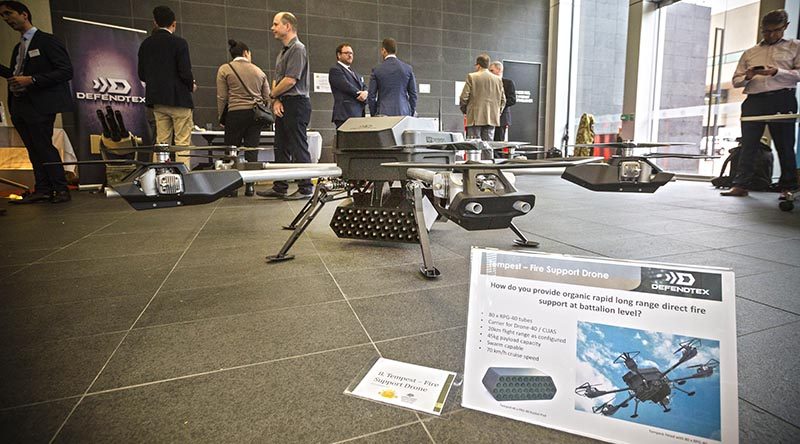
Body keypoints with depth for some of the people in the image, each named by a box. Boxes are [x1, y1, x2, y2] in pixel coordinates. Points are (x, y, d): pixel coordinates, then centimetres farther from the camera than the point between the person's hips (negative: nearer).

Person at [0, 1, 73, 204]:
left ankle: (61, 189, -2)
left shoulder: (47, 40, -4)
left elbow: (66, 71, -13)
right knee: (34, 149, 7)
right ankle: (42, 190, 10)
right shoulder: (18, 47, 21)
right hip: (20, 106, 8)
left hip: (40, 105, -8)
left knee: (44, 147, -8)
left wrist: (31, 80, -17)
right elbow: (17, 75, 26)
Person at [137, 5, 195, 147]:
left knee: (161, 142, 9)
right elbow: (185, 72, -14)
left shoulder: (146, 44, 10)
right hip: (178, 98, -6)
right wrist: (192, 86, 5)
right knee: (182, 143, -4)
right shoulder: (179, 43, -8)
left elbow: (142, 75, 10)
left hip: (157, 100, 6)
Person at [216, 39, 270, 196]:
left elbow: (222, 97, -1)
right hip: (256, 114, 3)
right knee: (252, 150, 3)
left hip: (235, 114, -2)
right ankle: (249, 186, 2)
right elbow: (267, 97, 12)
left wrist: (221, 117, 8)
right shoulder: (259, 71, 12)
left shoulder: (224, 69, 3)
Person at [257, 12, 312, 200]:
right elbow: (277, 80, 17)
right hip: (283, 105, 10)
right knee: (281, 148, 11)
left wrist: (272, 95, -3)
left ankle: (306, 188, 0)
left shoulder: (298, 49, -9)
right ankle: (280, 187, 18)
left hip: (296, 103, -10)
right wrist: (276, 100, -2)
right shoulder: (283, 52, 20)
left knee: (298, 148, -7)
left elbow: (290, 80, -18)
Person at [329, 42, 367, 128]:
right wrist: (360, 94, -1)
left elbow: (364, 87, 18)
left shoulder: (354, 73, 28)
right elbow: (347, 87, -11)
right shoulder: (335, 70, 0)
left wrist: (365, 93, -6)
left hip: (358, 114, 8)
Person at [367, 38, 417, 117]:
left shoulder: (376, 70, 1)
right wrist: (411, 114, 14)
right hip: (404, 113, 2)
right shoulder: (408, 68, 5)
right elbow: (413, 94, 7)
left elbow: (371, 96, 2)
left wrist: (373, 114, 12)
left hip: (383, 113, -1)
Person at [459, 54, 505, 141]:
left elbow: (463, 97, -5)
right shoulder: (498, 79, 9)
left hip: (475, 118, -4)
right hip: (491, 118, 4)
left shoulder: (472, 77, -3)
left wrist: (464, 110, 10)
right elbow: (503, 100, 10)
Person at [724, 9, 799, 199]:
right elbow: (736, 80, 17)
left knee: (785, 144, -1)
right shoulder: (749, 53, 20)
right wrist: (747, 77, -5)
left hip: (782, 99, -2)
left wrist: (776, 72, -14)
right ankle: (740, 185, -4)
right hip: (754, 100, 2)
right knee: (748, 144, -3)